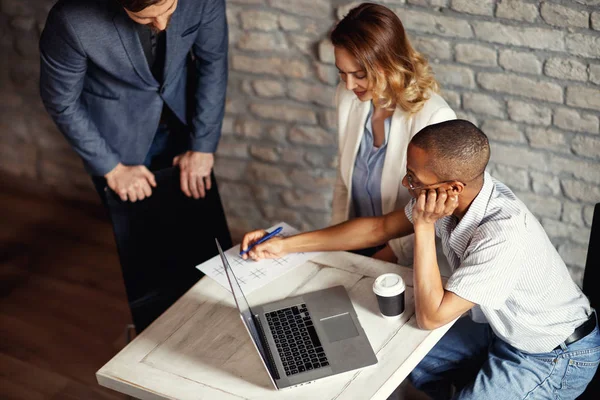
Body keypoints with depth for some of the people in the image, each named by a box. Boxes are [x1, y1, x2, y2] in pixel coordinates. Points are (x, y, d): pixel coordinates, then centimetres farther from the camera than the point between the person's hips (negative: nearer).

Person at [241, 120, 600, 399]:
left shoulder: (504, 234, -38)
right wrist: (288, 245, 3)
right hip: (501, 331, 8)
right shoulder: (452, 195, -14)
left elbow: (431, 316, -29)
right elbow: (380, 228, 2)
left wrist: (424, 227, -32)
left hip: (554, 357, -8)